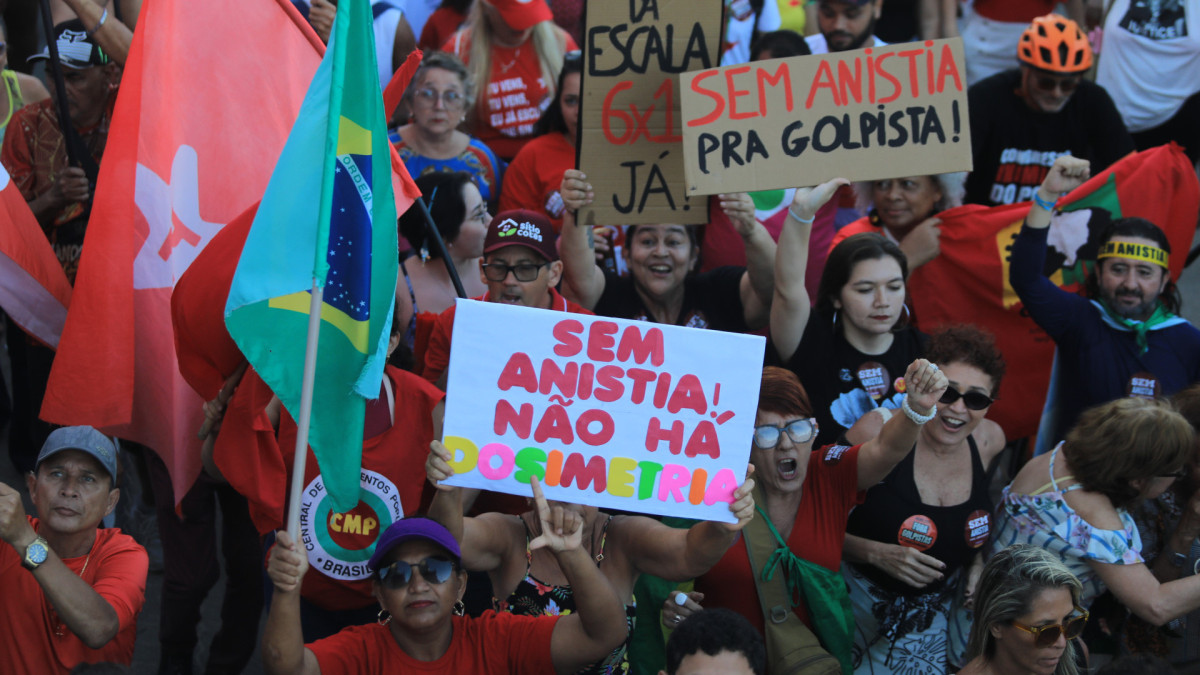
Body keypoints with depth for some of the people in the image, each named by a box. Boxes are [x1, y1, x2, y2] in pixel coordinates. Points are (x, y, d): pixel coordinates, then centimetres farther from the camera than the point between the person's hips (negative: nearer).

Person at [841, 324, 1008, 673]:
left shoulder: (990, 440, -7)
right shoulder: (878, 431, -23)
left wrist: (978, 563, -2)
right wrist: (877, 554, -29)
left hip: (944, 606, 4)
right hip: (869, 602, -4)